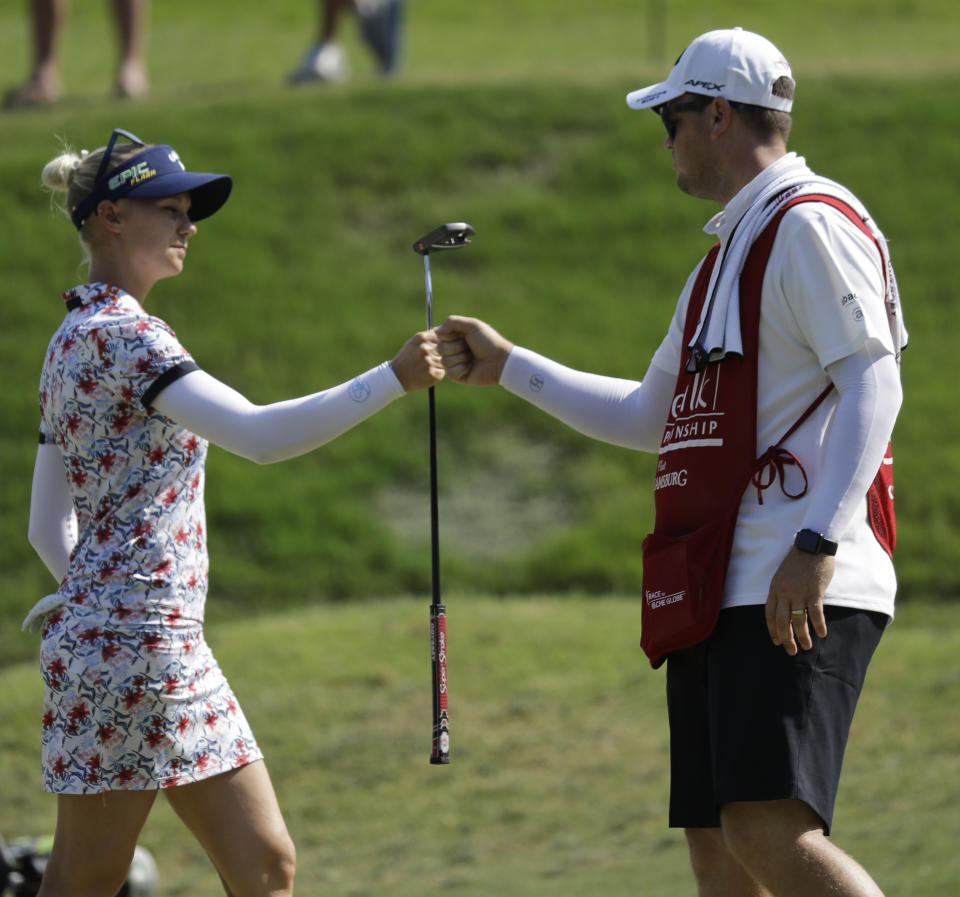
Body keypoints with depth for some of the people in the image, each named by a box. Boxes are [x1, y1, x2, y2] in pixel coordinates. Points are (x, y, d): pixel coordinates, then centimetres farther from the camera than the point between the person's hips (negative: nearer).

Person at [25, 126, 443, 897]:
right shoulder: (121, 334, -14)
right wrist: (395, 379, -28)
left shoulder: (73, 342, 16)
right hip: (133, 642, -10)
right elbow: (260, 437, -27)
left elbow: (49, 526, 20)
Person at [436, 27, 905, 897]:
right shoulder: (728, 255, 25)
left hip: (799, 596, -10)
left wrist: (818, 543, -25)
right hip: (720, 594, 10)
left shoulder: (810, 225, -6)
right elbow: (650, 417, 34)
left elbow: (873, 384, -17)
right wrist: (509, 367, 36)